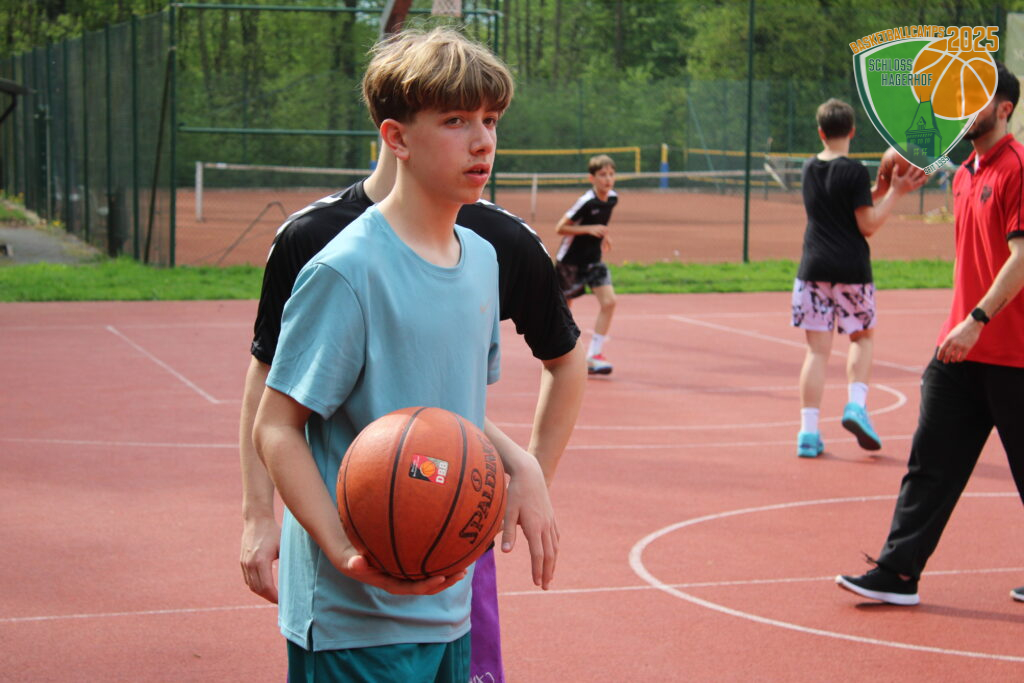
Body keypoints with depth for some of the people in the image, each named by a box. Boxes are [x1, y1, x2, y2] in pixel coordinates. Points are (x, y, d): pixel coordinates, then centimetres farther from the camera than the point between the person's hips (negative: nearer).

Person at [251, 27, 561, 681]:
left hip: (450, 604, 7)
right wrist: (346, 552, -28)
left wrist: (521, 466, 0)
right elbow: (276, 429, -15)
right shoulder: (347, 271, -16)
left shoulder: (483, 259, 8)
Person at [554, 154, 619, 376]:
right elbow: (560, 228, -20)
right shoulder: (586, 201, -23)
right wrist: (589, 229, -28)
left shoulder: (612, 198, -1)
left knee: (609, 302, -12)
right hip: (570, 260, -6)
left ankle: (594, 355, -8)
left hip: (593, 259, 6)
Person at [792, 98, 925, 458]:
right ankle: (856, 405, -3)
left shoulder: (810, 168, 9)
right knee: (862, 337, 17)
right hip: (851, 269, -3)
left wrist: (883, 187, 14)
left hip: (813, 268, 3)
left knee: (817, 349, 4)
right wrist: (895, 192, -3)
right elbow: (868, 225, -9)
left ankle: (808, 431, -1)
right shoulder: (855, 171, -8)